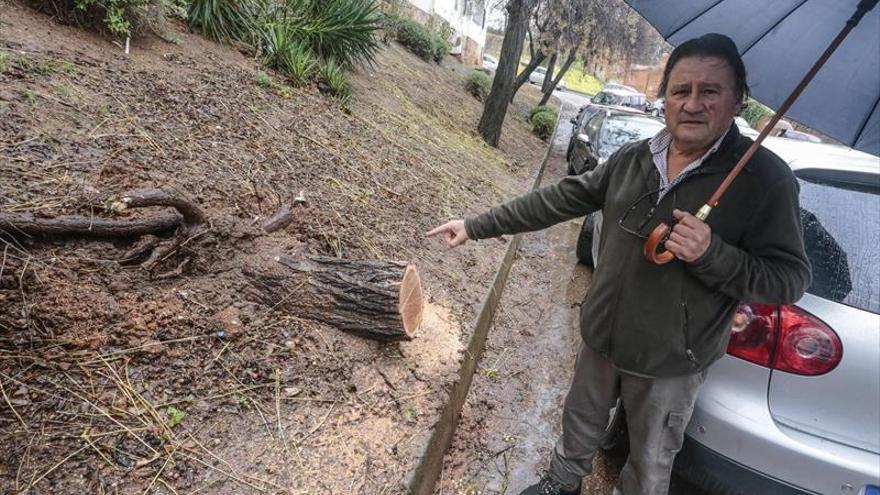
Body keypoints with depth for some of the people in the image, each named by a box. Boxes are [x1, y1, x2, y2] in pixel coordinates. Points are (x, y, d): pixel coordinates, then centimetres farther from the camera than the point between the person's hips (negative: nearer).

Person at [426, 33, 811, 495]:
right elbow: (560, 198, -1)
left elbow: (789, 278, -14)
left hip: (670, 362, -4)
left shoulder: (765, 177, -17)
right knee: (580, 421, 28)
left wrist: (711, 253, -33)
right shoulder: (632, 158, -4)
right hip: (601, 336, 5)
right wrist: (476, 226, 0)